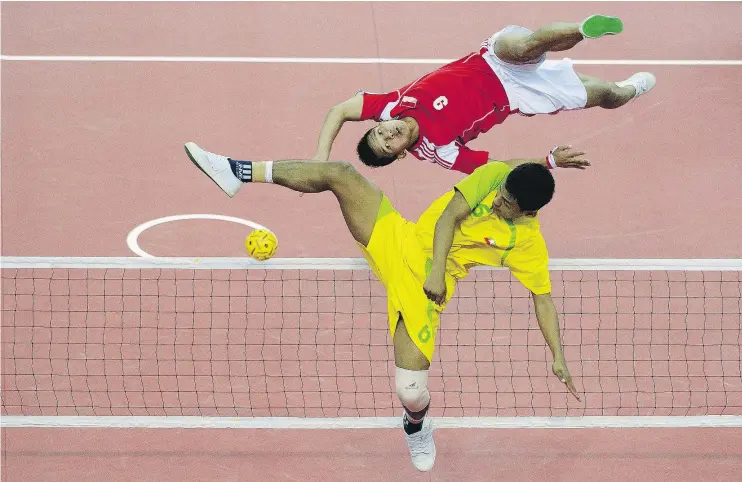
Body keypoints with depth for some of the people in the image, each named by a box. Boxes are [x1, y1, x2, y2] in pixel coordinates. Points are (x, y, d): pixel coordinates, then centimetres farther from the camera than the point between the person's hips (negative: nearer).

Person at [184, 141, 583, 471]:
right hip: (397, 239, 2)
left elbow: (543, 299, -2)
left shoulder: (528, 244, -8)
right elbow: (447, 217, -7)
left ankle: (416, 428, 27)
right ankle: (239, 172, -9)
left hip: (423, 291, -2)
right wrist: (437, 270, -17)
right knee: (340, 173, -18)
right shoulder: (495, 175, -5)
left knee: (410, 391, -14)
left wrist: (558, 358, -8)